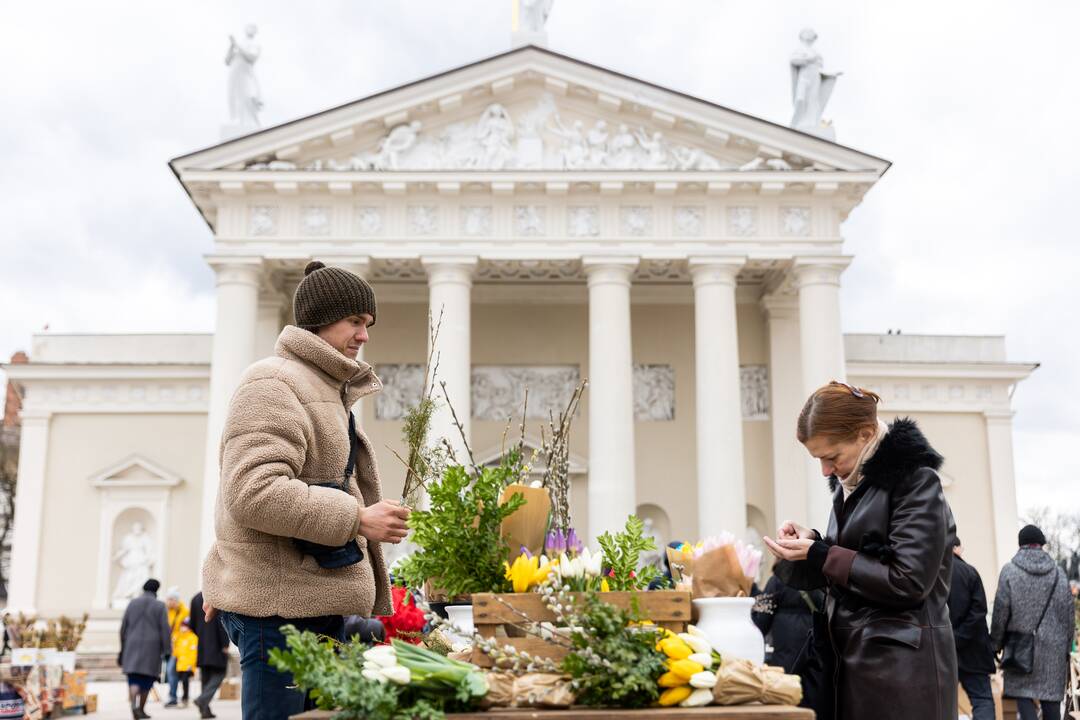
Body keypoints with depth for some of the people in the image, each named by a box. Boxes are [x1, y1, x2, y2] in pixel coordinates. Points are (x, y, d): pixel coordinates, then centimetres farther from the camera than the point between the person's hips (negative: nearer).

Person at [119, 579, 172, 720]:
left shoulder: (132, 604, 6)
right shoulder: (160, 606, -2)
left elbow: (123, 627, 9)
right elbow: (165, 630, -8)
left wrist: (123, 648, 18)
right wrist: (167, 650, -6)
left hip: (132, 646, 2)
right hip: (152, 647, -1)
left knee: (134, 679, -3)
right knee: (147, 677, 12)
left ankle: (133, 705, -27)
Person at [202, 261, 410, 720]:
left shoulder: (325, 389, 23)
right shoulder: (274, 383, -10)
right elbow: (252, 492, -24)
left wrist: (228, 585, 30)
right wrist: (358, 518, -21)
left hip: (315, 604, 10)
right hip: (281, 605, -10)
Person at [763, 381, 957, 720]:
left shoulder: (916, 479, -11)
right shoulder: (850, 485, 12)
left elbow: (908, 582, -18)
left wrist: (820, 555, -16)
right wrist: (810, 542, 2)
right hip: (853, 660, 7)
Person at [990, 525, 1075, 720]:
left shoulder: (1009, 570, -4)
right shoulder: (1058, 573, 4)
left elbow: (1001, 610, -6)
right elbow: (1068, 612, 7)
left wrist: (996, 643, 4)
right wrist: (1066, 646, 16)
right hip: (1053, 646, 3)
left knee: (1022, 692, 2)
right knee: (1051, 697, 7)